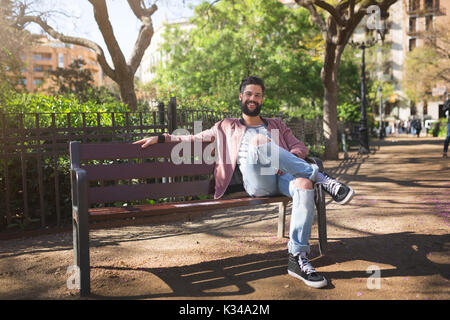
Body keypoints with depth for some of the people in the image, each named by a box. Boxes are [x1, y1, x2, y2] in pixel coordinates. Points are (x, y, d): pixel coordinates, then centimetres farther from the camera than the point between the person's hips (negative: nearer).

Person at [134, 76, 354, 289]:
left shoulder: (276, 125, 33)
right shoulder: (227, 127, 30)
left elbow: (300, 148, 21)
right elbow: (194, 139, 26)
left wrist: (286, 160, -3)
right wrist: (161, 138, 15)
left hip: (282, 177, 2)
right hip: (256, 182, -2)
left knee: (304, 184, -36)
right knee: (258, 140, -33)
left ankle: (297, 258, -35)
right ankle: (321, 178, -29)